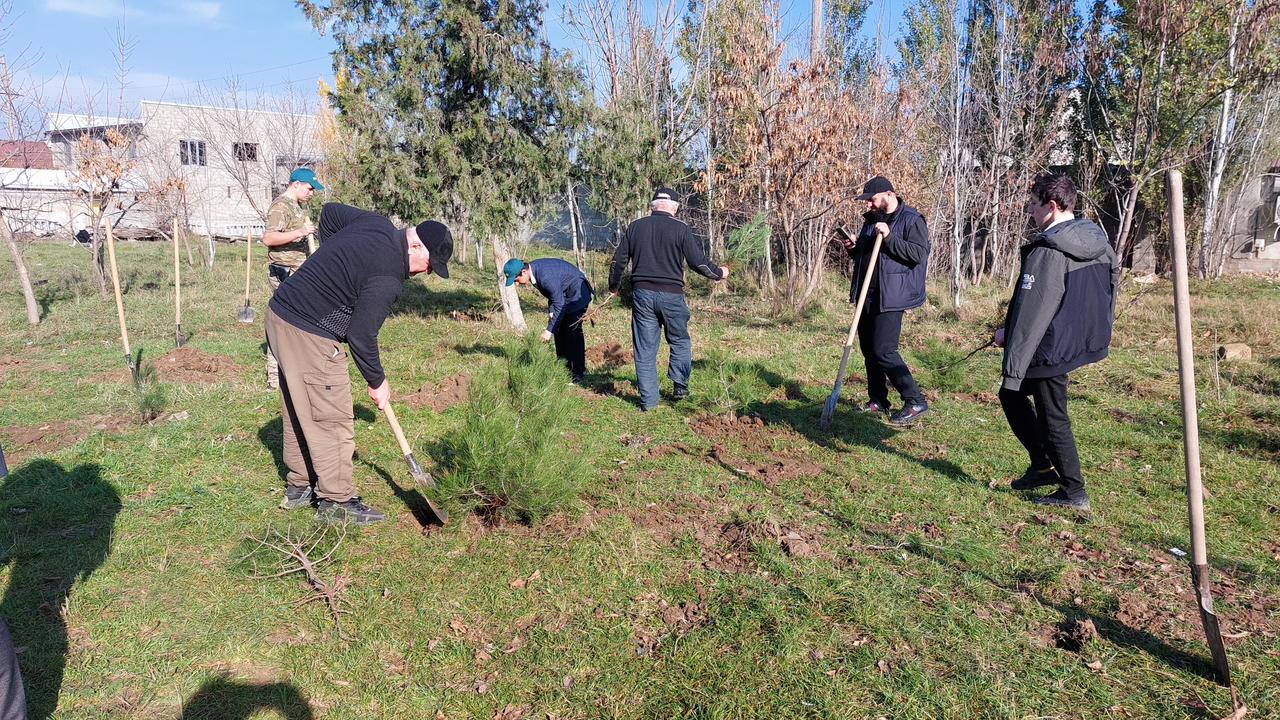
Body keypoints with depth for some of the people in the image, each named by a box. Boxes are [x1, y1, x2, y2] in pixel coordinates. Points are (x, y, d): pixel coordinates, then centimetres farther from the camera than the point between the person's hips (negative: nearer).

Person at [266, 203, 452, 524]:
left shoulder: (378, 224, 4)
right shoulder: (387, 278, -23)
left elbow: (330, 212, 21)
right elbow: (361, 336, -19)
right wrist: (377, 381, -4)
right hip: (309, 335, -11)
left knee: (299, 411, 19)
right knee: (332, 419, -1)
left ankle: (299, 486, 33)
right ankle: (336, 502, 10)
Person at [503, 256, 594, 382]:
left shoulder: (545, 276, -34)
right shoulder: (533, 271, -6)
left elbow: (559, 304, -29)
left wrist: (550, 330, -26)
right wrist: (552, 311, -3)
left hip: (576, 294, -9)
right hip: (562, 294, 9)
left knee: (573, 331, -10)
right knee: (559, 330, 8)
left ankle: (578, 372, -5)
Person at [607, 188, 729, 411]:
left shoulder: (635, 227, 7)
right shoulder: (680, 229, -4)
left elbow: (618, 261, 10)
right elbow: (699, 261, -4)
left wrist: (613, 287, 25)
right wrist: (719, 273, 14)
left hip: (642, 294, 3)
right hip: (671, 294, -2)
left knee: (644, 349, 7)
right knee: (680, 341, 18)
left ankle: (648, 401, 9)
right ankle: (680, 385, 9)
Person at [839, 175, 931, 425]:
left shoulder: (912, 220, -8)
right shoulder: (871, 220, 16)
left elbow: (918, 253, -18)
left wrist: (889, 237, -24)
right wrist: (854, 249, 5)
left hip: (890, 298, -8)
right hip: (867, 297, 8)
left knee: (883, 351, -13)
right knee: (868, 349, 11)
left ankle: (915, 402, -2)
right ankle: (877, 400, 23)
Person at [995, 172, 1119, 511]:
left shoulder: (1047, 253, -22)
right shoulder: (1098, 240, 6)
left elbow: (1030, 314, -23)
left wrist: (1011, 364, -19)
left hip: (1053, 349, -9)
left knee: (1053, 419, 6)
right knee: (1012, 394, 20)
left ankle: (1073, 492, 16)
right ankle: (1043, 465, 23)